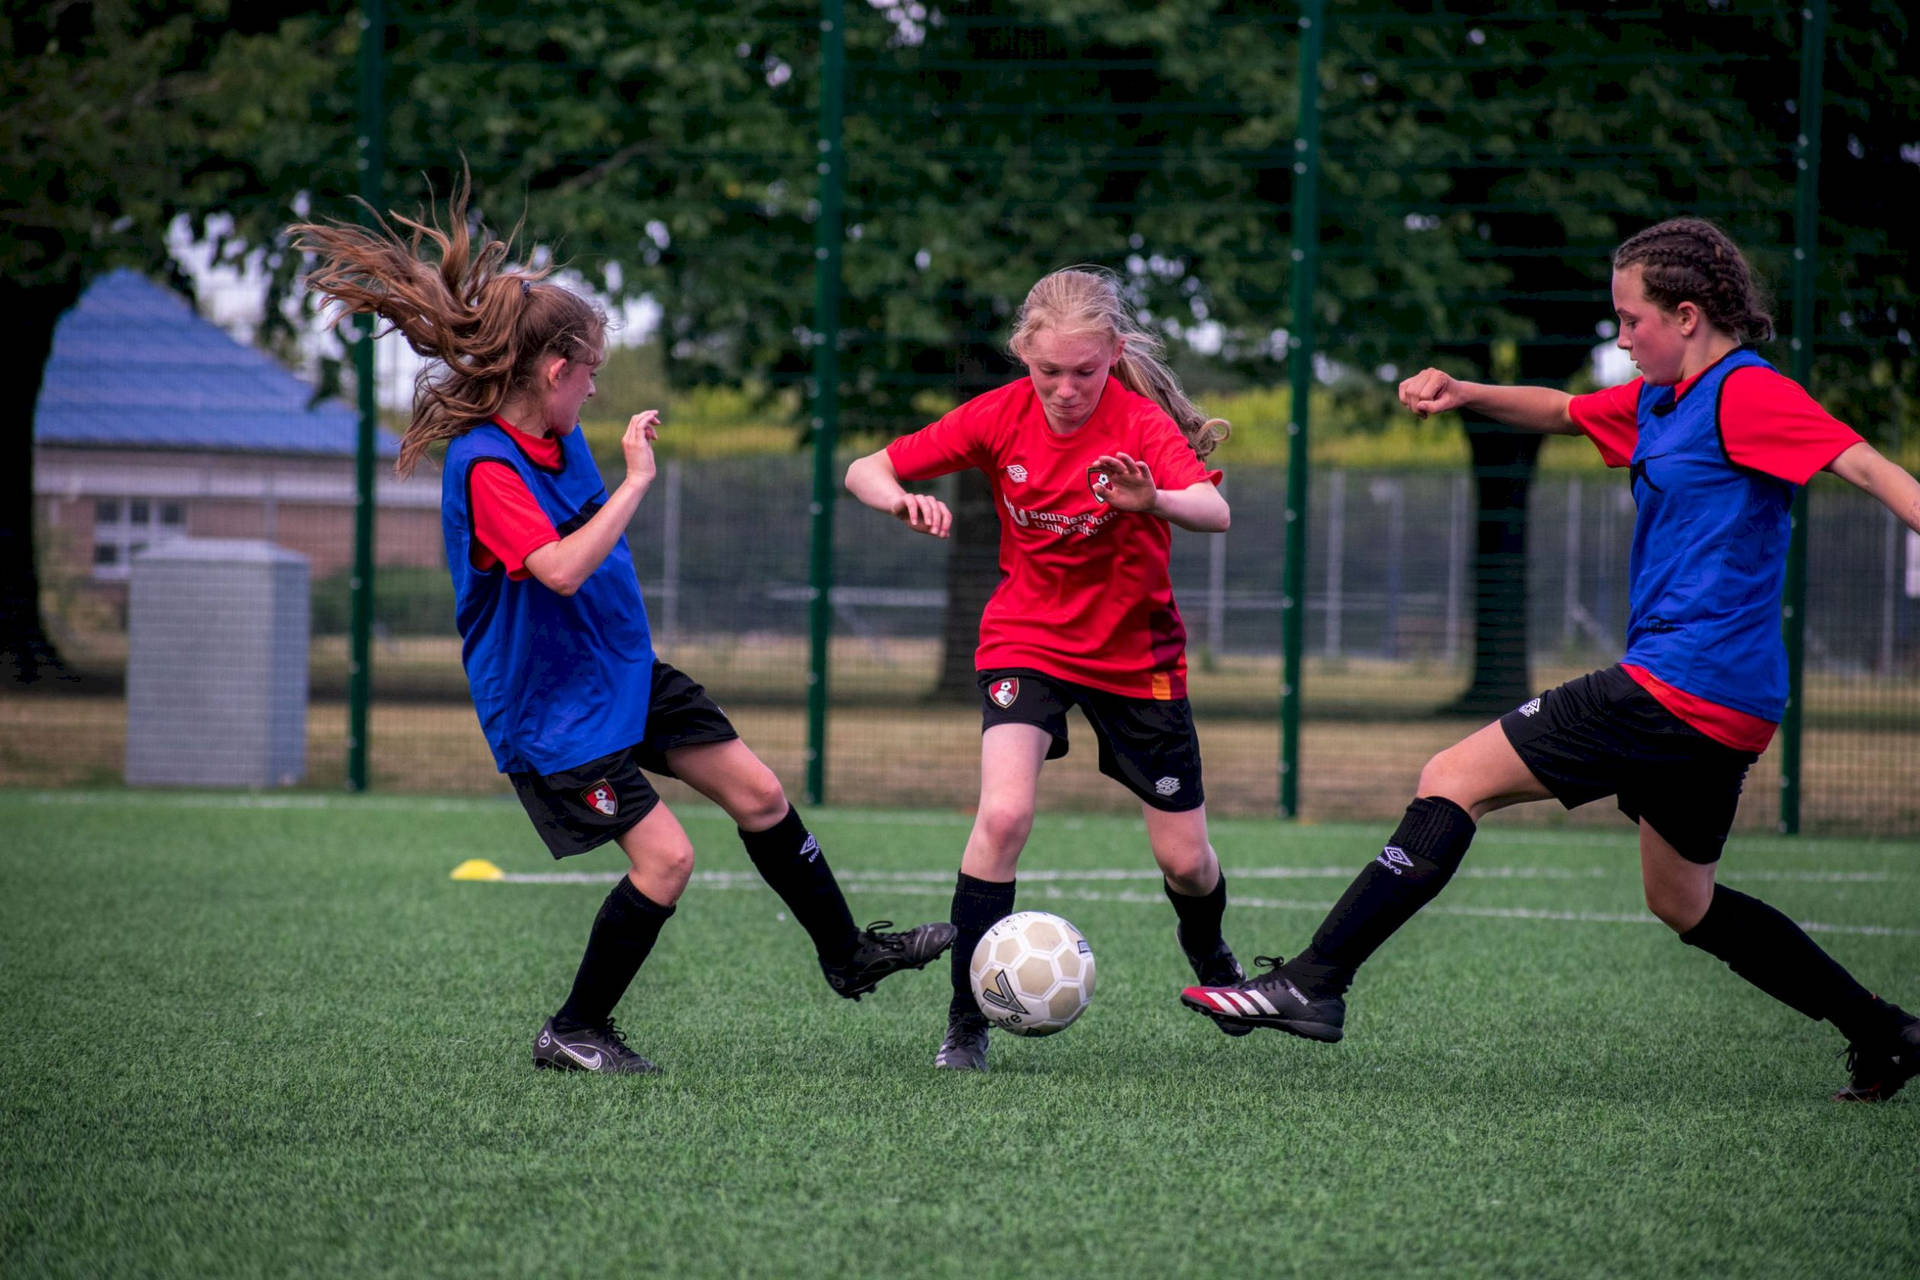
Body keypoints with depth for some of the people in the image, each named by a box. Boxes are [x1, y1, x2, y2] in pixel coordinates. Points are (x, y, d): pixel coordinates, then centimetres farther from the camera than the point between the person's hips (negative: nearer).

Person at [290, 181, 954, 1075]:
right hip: (547, 706, -9)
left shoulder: (557, 439, 2)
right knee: (664, 855, -12)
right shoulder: (485, 466, -25)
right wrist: (635, 482, -32)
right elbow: (561, 569, -38)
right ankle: (573, 1032, 4)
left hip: (621, 670, 9)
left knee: (758, 794, 10)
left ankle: (850, 955, 27)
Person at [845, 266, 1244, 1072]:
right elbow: (865, 472, -8)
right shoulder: (1001, 416, -12)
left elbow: (1215, 511, -39)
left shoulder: (1139, 423, -21)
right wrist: (904, 500, -31)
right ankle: (966, 1020, -13)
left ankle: (1211, 958, 43)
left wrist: (1152, 500, -60)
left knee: (1185, 859, 6)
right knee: (1004, 813, -25)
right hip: (1026, 639, 1)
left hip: (1135, 651, 0)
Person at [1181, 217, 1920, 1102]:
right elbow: (1564, 412, 30)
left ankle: (1314, 982, -11)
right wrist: (1464, 394, 13)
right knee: (1682, 904, 23)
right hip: (1720, 705, 11)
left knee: (1452, 781, -9)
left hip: (1676, 688, -11)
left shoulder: (1747, 394, -12)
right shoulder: (1661, 399, 16)